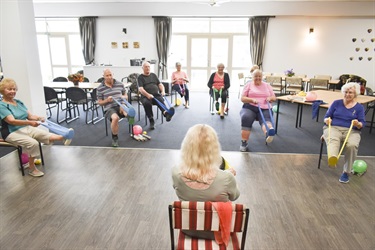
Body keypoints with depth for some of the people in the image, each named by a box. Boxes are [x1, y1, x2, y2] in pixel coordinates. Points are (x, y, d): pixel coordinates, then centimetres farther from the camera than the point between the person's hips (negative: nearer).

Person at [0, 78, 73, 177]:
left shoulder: (19, 102, 13)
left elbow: (30, 115, 8)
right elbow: (12, 121, -23)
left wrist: (38, 118, -15)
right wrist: (30, 123, -36)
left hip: (26, 128, 7)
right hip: (12, 132, -7)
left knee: (45, 134, -18)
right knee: (33, 143, -29)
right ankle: (32, 168, -15)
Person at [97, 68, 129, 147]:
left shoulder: (120, 84, 12)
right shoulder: (100, 88, 6)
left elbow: (126, 96, 20)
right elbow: (99, 102, 10)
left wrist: (123, 97, -5)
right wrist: (107, 100, -11)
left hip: (120, 106, 1)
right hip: (109, 108, -1)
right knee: (115, 118, -35)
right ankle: (114, 137, -13)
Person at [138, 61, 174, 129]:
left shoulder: (153, 75, 23)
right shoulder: (140, 77, 9)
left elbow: (160, 84, 19)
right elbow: (141, 89, -4)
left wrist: (163, 91, -3)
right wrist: (147, 95, -23)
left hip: (156, 94, 2)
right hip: (146, 96, -2)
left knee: (161, 100, -33)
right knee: (146, 103, -36)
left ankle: (166, 113, -61)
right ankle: (151, 121, -28)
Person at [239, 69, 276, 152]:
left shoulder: (267, 85, 20)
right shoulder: (248, 85, 13)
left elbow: (274, 98, 21)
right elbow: (242, 98, 6)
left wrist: (270, 98, -4)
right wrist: (252, 100, -13)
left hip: (264, 108, 1)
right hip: (250, 107, -1)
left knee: (266, 119, -34)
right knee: (246, 118, -34)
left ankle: (269, 134, -68)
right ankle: (244, 143, -30)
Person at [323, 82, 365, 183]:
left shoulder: (359, 107, 13)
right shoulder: (336, 103, 15)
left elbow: (362, 124, 5)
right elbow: (326, 116, 10)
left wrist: (358, 124, -19)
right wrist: (327, 120, -14)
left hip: (351, 131, 0)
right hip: (333, 128, 0)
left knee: (352, 145, -33)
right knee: (332, 140, -36)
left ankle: (346, 172, -20)